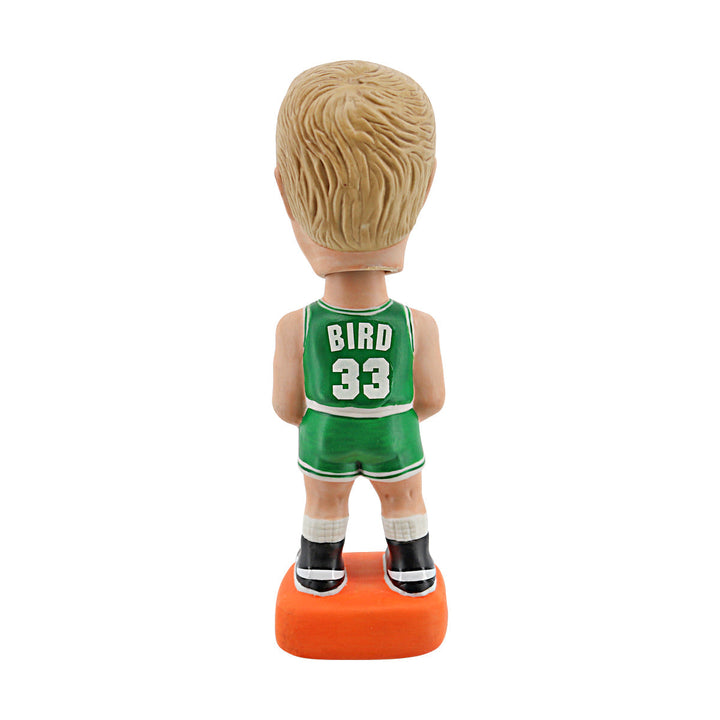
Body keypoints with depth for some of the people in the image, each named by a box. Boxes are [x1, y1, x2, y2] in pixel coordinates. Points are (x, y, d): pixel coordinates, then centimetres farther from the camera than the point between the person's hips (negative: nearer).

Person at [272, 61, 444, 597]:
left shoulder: (295, 329, -25)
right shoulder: (419, 327, -24)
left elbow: (287, 404, -12)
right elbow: (431, 399, -11)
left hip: (324, 436, 0)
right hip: (393, 435, 0)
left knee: (326, 499, 26)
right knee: (403, 495, 27)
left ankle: (321, 570, 48)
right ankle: (412, 570, 47)